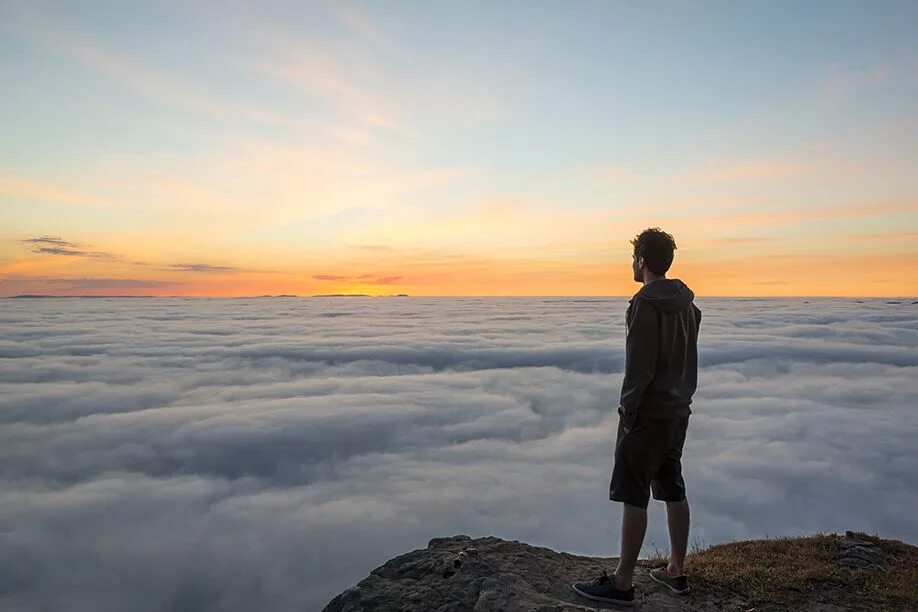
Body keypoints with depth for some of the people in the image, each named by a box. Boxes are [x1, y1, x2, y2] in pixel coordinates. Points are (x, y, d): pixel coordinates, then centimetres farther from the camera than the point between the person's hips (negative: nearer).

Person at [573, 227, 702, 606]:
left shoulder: (646, 304, -17)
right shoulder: (686, 302, 11)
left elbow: (639, 366, -20)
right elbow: (687, 359, 15)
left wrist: (628, 410, -13)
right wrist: (681, 397, 18)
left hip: (648, 413, -9)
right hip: (678, 411, 9)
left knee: (633, 496, -2)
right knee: (673, 491, 15)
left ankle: (622, 582, 5)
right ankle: (676, 571, 25)